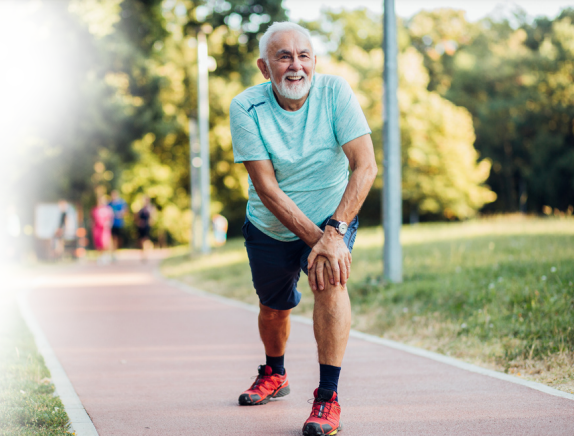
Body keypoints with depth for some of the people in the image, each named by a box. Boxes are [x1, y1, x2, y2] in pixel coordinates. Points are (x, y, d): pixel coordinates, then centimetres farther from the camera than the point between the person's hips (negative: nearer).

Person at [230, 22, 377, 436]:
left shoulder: (334, 91, -20)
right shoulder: (246, 107, -20)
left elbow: (366, 166, -26)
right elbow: (266, 188, -23)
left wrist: (334, 233, -37)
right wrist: (314, 238, -32)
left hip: (332, 215, -1)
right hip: (271, 226, 2)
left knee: (330, 279, -30)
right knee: (274, 308, 17)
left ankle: (328, 396, -24)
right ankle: (275, 375, 50)